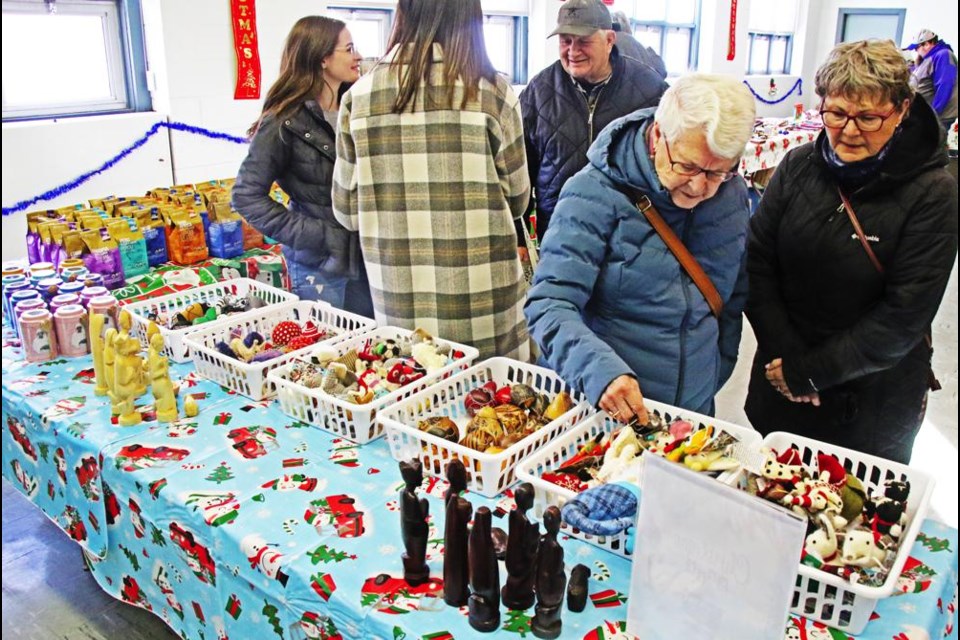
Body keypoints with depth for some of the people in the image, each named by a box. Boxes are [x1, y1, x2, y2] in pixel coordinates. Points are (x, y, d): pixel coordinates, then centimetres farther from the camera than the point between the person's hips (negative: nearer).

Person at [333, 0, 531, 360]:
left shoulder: (359, 97, 0)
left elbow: (347, 210, 7)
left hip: (398, 305, 2)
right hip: (481, 302, -2)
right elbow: (516, 199, 4)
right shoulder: (491, 92, -5)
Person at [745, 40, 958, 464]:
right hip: (779, 387, 3)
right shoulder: (798, 167, -5)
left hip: (873, 403, -3)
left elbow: (905, 316, -16)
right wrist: (784, 355, -14)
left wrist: (810, 372, -17)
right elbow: (757, 263, -6)